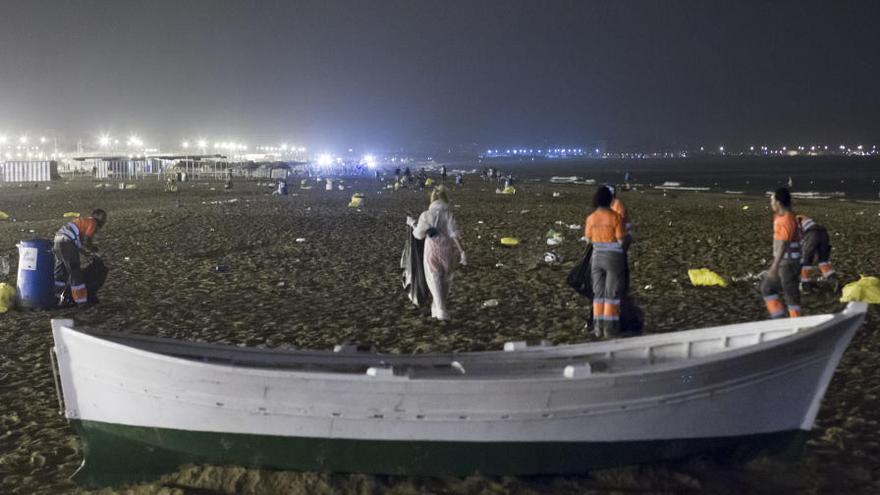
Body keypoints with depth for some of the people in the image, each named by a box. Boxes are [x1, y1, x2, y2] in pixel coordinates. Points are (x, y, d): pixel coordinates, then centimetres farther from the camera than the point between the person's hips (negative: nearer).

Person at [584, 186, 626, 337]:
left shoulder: (591, 218, -3)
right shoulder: (616, 217, -14)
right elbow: (621, 240, -12)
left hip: (597, 257, 4)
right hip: (614, 258, -4)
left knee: (599, 292, 12)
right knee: (612, 293, 4)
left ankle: (599, 326, 12)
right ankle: (610, 327, 4)